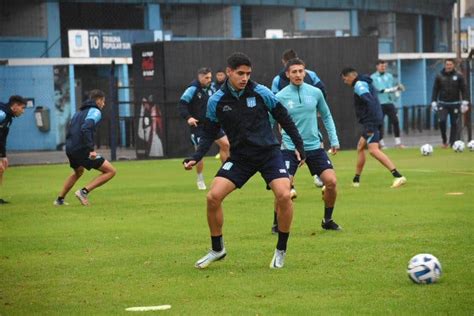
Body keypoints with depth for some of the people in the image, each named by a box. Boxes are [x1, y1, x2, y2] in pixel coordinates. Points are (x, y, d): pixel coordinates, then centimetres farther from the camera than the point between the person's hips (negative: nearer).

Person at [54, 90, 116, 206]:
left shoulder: (80, 112, 20)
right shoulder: (95, 111, -7)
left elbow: (69, 132, 24)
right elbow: (86, 129, -24)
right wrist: (91, 149, -28)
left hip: (70, 149, 9)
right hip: (82, 150, -9)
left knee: (78, 172, 38)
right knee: (111, 171, -5)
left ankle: (60, 199, 41)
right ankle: (84, 191, -11)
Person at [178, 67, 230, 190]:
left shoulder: (210, 88, 6)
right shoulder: (192, 89, -14)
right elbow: (182, 105, -19)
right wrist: (188, 118, -31)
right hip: (197, 126, -6)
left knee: (225, 144, 1)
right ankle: (200, 180, 10)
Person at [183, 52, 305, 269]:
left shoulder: (261, 93, -9)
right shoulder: (216, 101, -5)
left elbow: (284, 119, 2)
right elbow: (209, 134, 5)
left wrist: (299, 146, 2)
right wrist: (195, 158, -8)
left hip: (268, 152, -2)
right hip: (239, 157, 2)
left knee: (284, 196, -22)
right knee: (213, 197, -14)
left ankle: (281, 251, -1)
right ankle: (217, 249, 8)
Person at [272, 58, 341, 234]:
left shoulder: (315, 93, 2)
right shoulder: (280, 97, -7)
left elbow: (326, 116, 14)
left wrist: (334, 140, 10)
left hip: (314, 146, 3)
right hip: (290, 147, -3)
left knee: (331, 181, -7)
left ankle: (327, 220, 14)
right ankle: (277, 223, 5)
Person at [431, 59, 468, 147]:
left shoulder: (458, 76, 1)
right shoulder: (439, 76, 3)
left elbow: (463, 90, 2)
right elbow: (435, 90, 5)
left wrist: (464, 103, -5)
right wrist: (433, 102, -1)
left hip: (455, 104, 0)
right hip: (443, 104, 0)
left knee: (454, 123, 1)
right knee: (442, 121, -17)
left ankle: (453, 143, 9)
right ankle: (444, 141, 0)